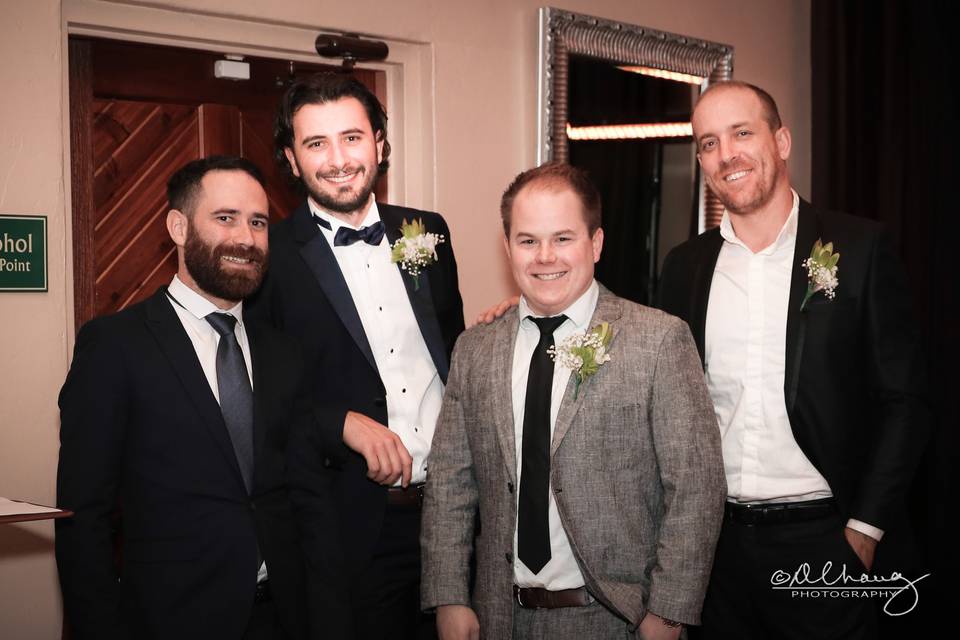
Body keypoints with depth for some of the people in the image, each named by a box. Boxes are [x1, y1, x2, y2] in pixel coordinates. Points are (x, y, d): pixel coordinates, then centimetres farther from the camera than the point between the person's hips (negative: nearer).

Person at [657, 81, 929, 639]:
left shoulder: (859, 249, -5)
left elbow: (901, 400, -5)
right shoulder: (686, 265, 6)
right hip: (715, 539, 3)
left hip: (822, 536, -3)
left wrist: (866, 528, -9)